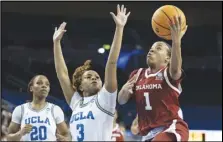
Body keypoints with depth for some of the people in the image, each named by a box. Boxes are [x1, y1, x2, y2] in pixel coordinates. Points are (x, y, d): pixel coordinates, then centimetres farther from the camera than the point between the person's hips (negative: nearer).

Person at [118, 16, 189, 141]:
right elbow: (121, 101, 14)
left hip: (172, 128, -7)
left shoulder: (169, 74, -3)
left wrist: (176, 41, -45)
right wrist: (124, 90, -11)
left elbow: (175, 69, -29)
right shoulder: (137, 75, 15)